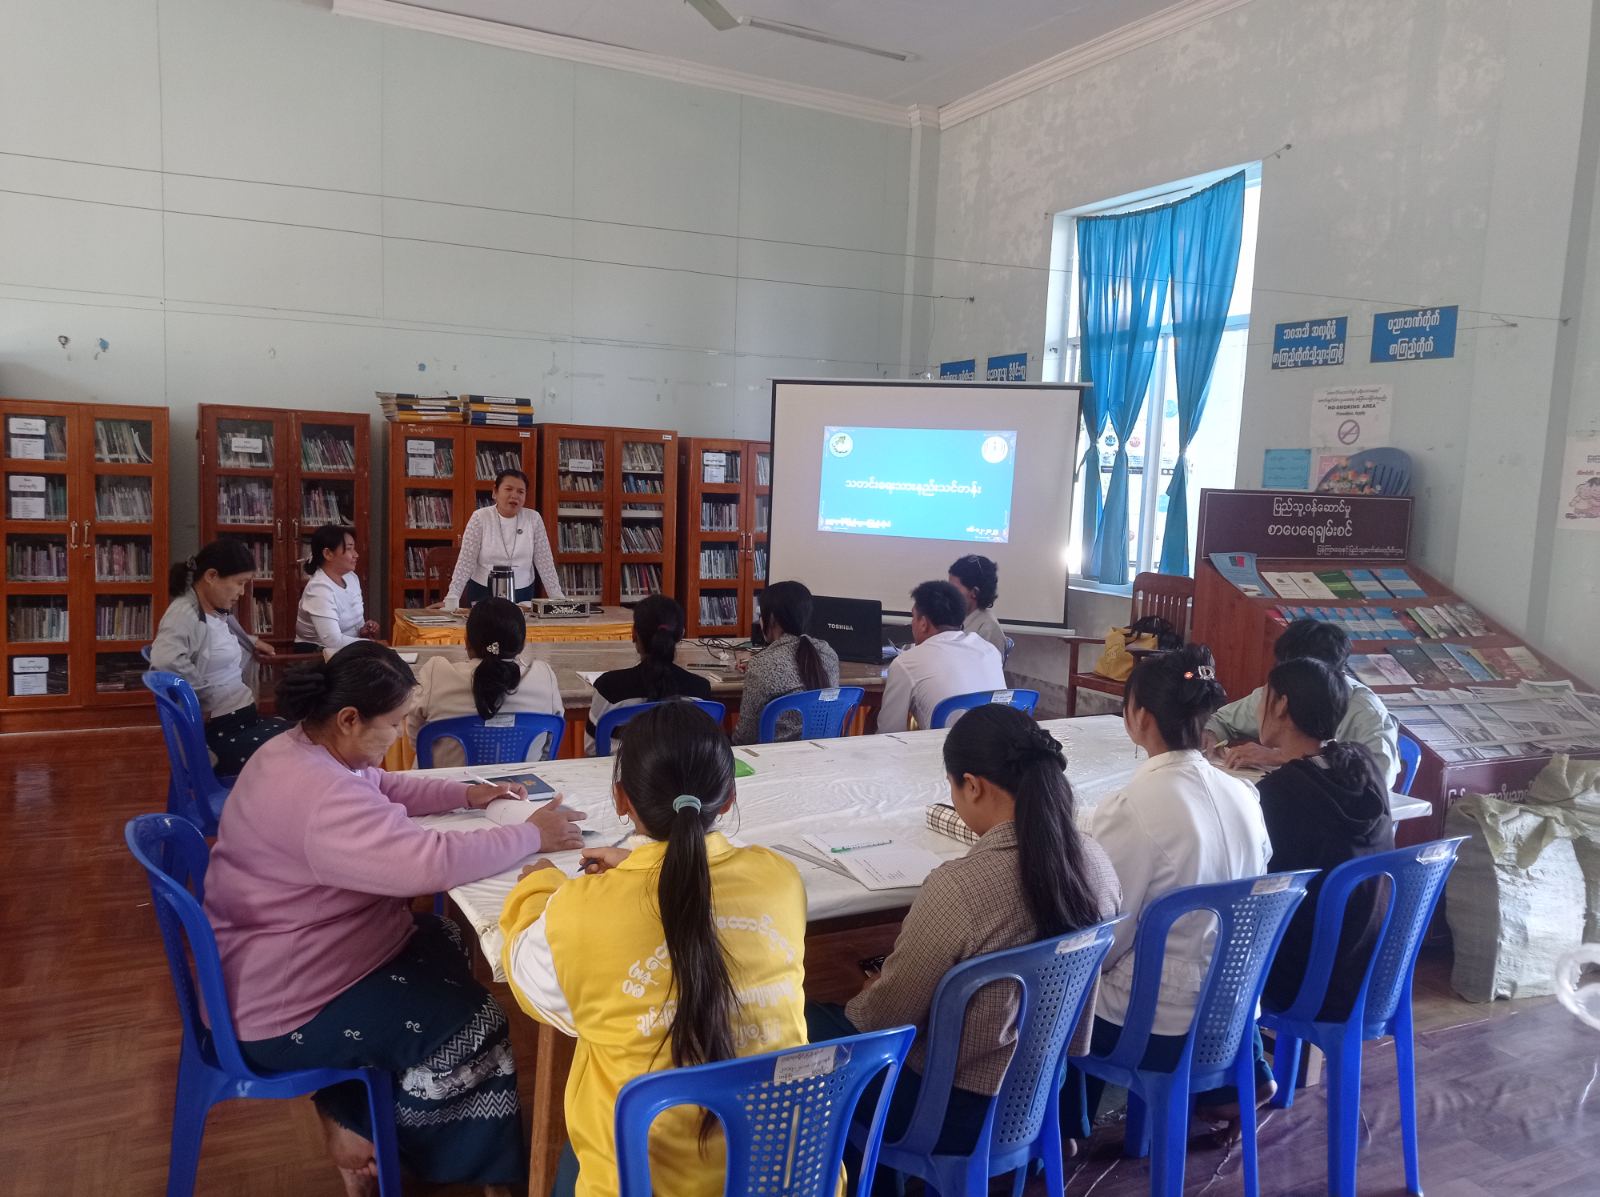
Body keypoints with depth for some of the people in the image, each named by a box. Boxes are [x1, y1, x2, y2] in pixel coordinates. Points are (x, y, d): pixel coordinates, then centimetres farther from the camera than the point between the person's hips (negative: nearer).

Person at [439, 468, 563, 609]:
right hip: (483, 593, -1)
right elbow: (466, 562, -6)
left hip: (522, 593, 1)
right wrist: (451, 598, -14)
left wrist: (558, 597, -3)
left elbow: (544, 561, 2)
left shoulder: (533, 519, -1)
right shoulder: (480, 517, -5)